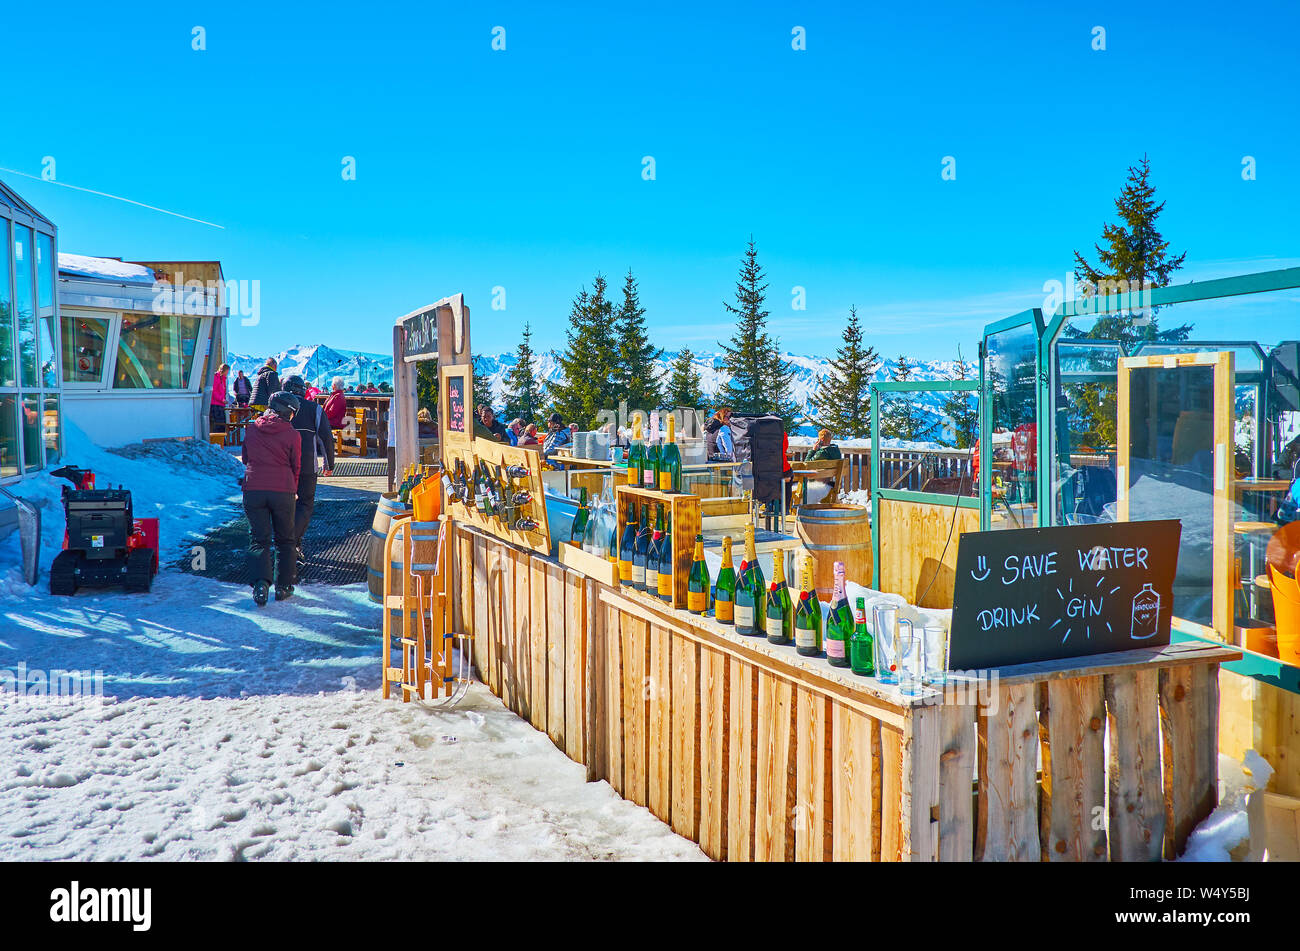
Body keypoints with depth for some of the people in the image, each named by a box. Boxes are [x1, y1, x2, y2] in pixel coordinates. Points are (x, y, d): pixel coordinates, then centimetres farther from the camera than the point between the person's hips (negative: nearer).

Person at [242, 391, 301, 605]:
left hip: (253, 489, 2)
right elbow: (296, 467, 5)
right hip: (282, 491, -2)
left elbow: (245, 459, 17)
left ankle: (261, 583, -13)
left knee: (258, 539, 6)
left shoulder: (251, 429, 6)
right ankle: (283, 587, 15)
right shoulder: (292, 435, -2)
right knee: (284, 539, 13)